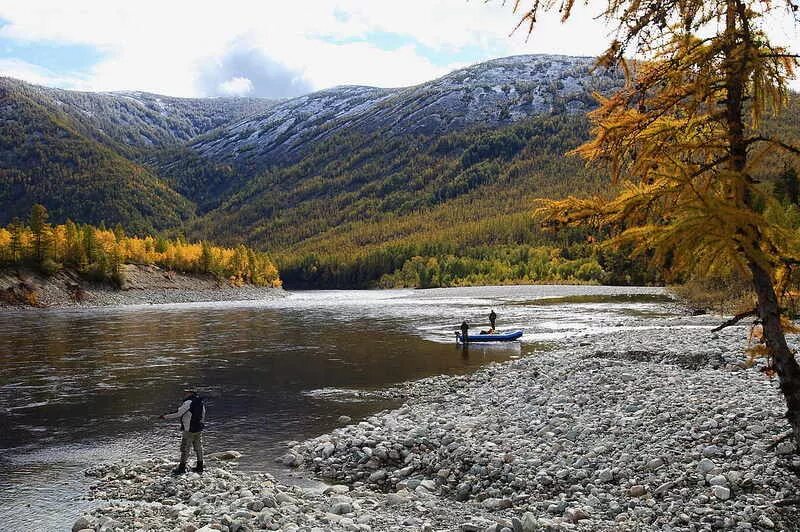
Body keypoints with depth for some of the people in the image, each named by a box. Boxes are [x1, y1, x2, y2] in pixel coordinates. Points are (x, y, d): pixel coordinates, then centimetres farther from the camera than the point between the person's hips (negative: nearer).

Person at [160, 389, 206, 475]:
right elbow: (203, 417, 13)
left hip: (189, 430, -8)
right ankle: (200, 467, 19)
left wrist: (165, 416, -9)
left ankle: (182, 468, 5)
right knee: (198, 448, 13)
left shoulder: (188, 403, -16)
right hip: (199, 429, 8)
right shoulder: (201, 403, 7)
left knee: (185, 449, 1)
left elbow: (178, 413, -17)